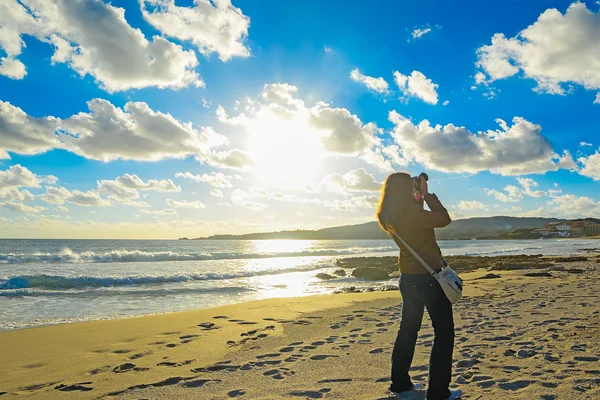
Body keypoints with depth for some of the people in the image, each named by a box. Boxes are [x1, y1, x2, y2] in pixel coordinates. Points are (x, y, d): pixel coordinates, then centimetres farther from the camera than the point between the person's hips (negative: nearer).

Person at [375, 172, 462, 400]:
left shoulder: (390, 216, 2)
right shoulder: (410, 213, -24)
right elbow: (444, 219, -15)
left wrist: (419, 198, 7)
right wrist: (426, 194, -8)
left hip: (408, 278, 8)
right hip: (429, 278, -8)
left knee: (408, 330, 18)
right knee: (444, 332, 6)